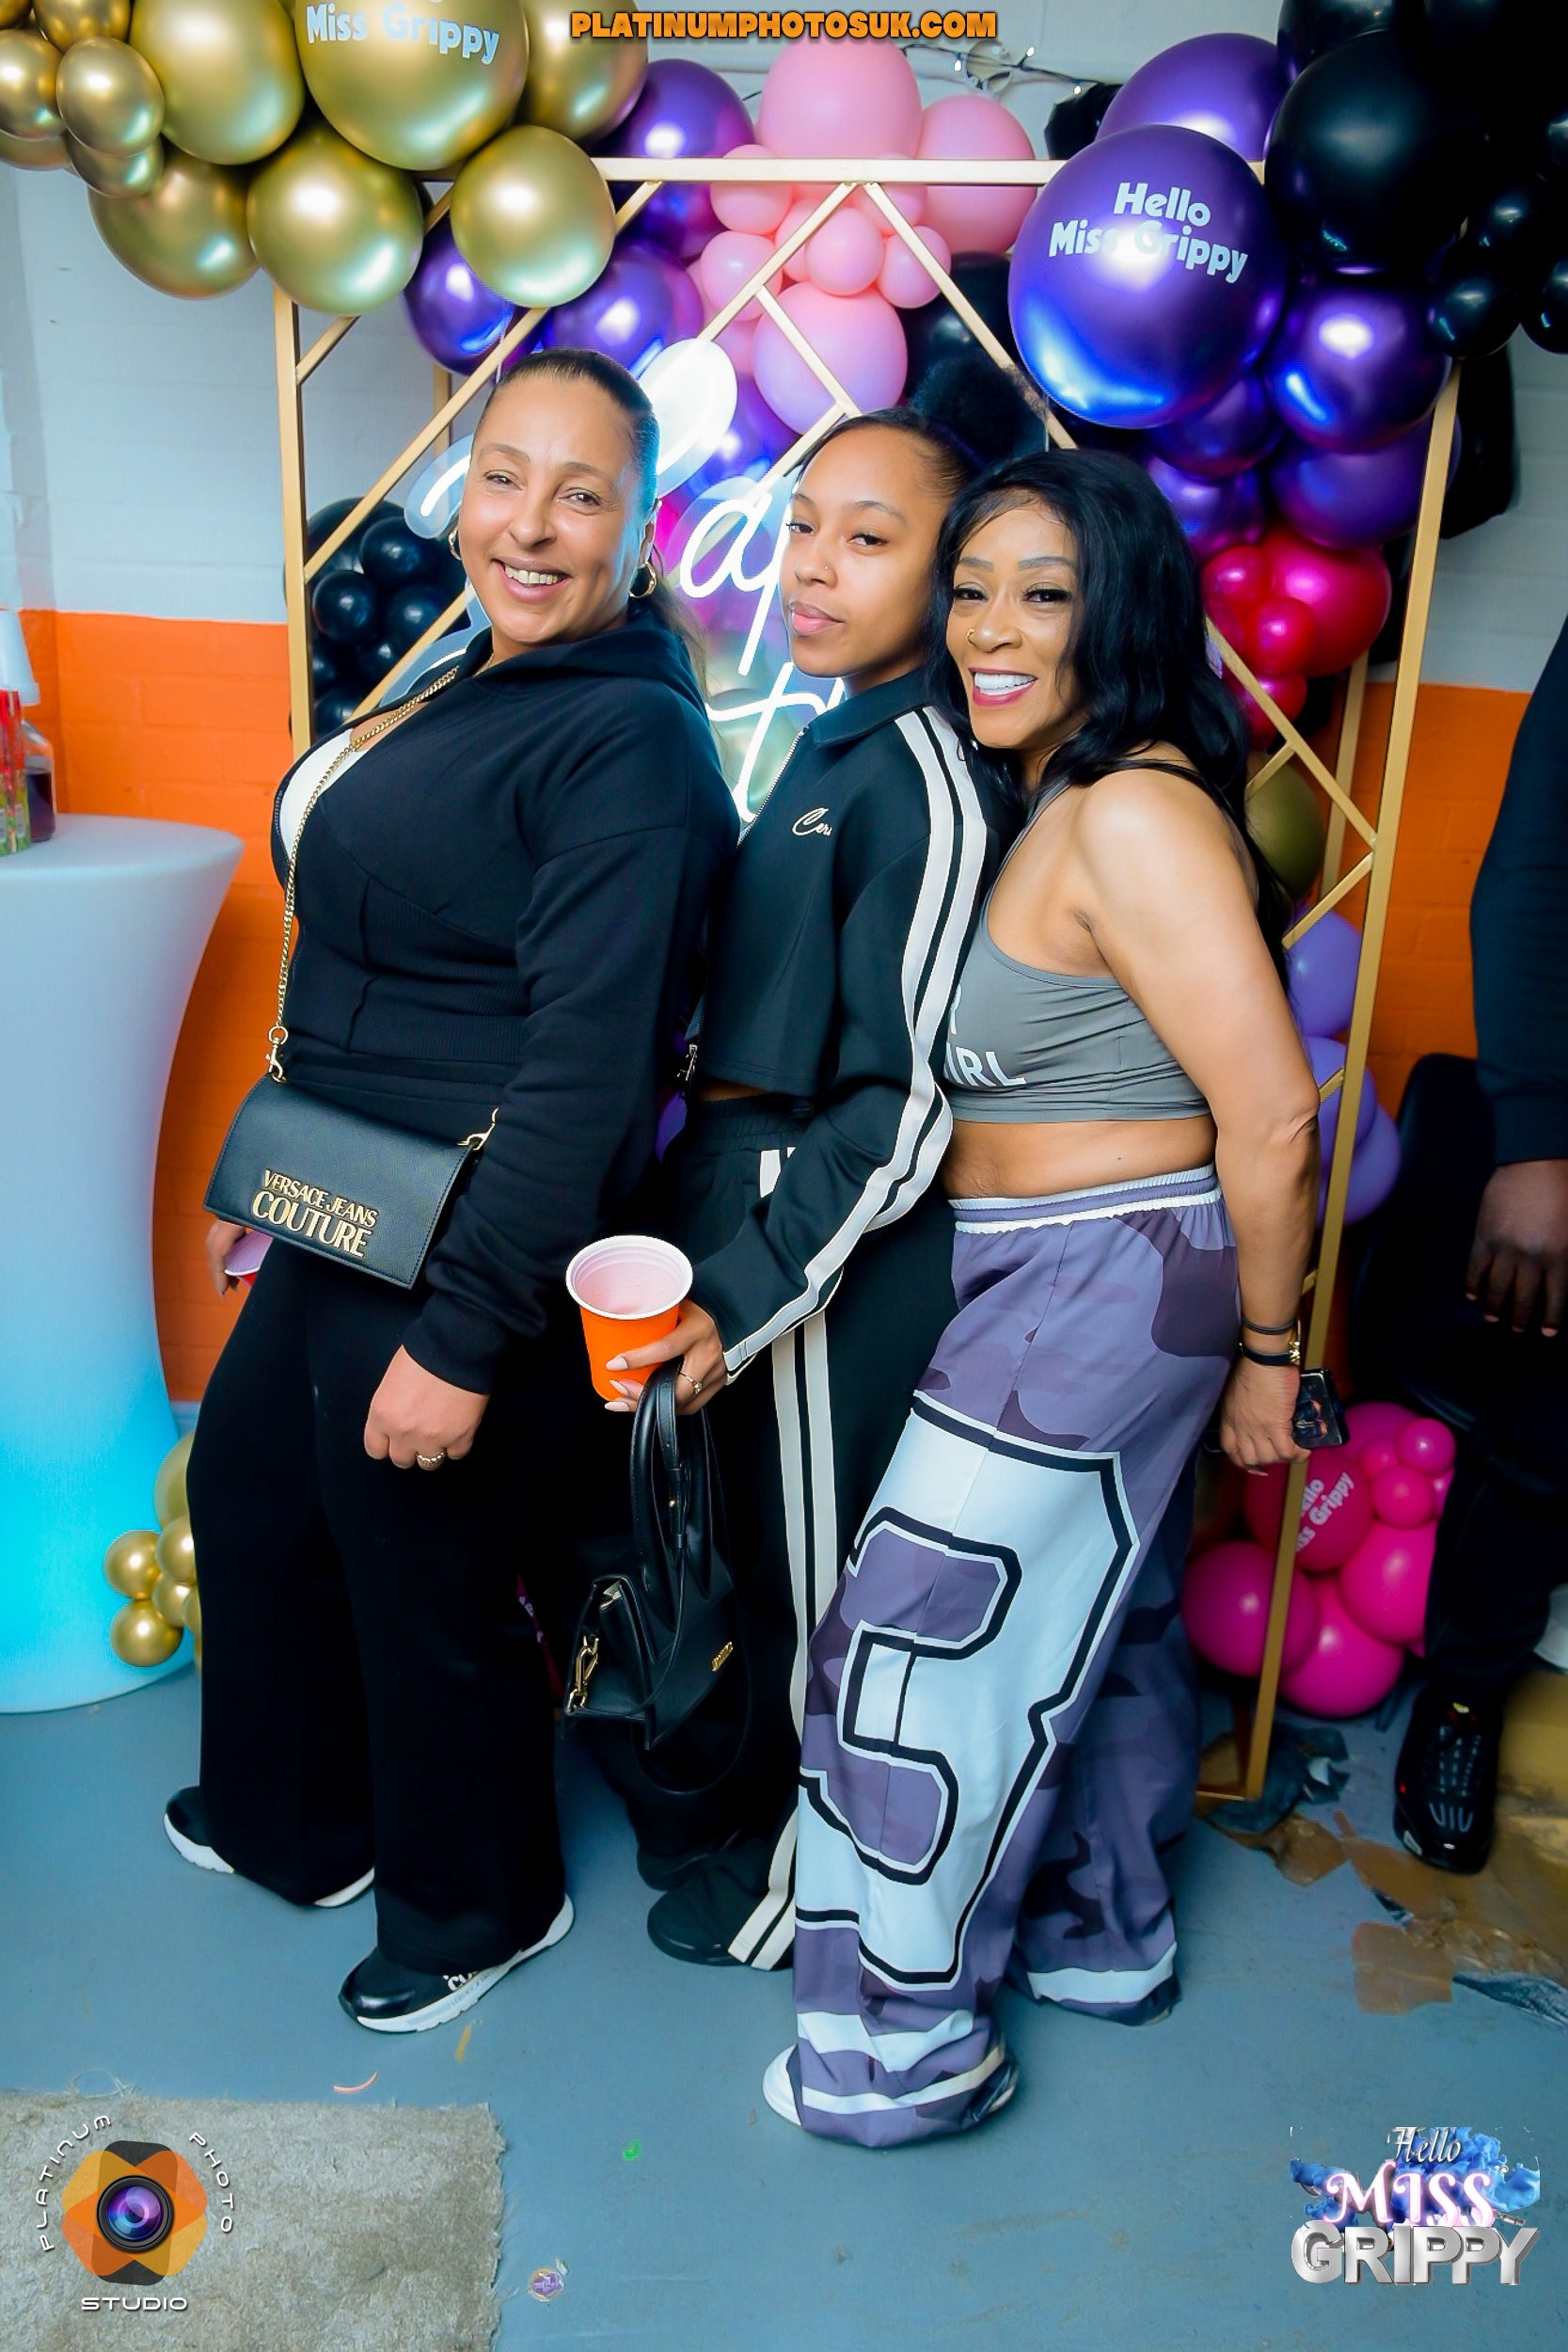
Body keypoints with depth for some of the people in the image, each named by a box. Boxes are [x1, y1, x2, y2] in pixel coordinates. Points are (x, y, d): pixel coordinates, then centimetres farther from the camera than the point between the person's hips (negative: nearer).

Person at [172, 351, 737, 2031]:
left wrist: (464, 1337, -25)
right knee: (251, 1489, 24)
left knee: (428, 1583, 9)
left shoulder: (632, 740, -20)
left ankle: (476, 1910, 39)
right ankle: (293, 1822, 51)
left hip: (465, 1258, -10)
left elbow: (587, 1074, -25)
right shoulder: (469, 686, 10)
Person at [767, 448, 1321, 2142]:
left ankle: (910, 2043, 20)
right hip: (1044, 1280, 10)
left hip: (1108, 1286, -9)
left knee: (926, 1635, 0)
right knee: (1096, 1613, 22)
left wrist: (1264, 1349, -13)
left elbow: (1271, 1120, -22)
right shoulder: (1044, 799, 9)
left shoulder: (1134, 816, -21)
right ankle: (1104, 1935, 43)